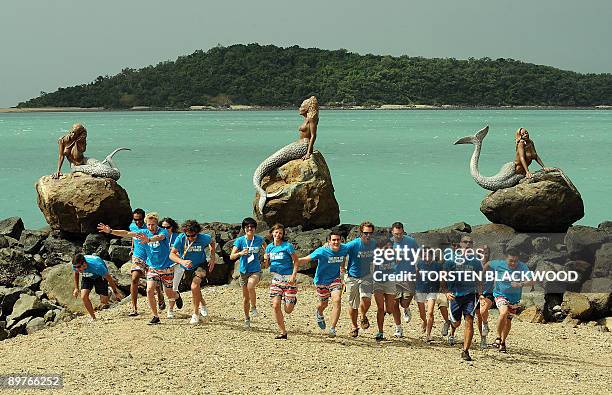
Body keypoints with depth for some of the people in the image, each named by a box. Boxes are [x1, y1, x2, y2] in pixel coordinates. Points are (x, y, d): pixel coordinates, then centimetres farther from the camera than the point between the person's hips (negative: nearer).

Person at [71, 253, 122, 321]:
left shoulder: (96, 266, -42)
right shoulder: (75, 266, -29)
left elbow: (109, 278, -27)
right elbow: (76, 274, -2)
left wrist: (115, 292, -17)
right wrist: (76, 288, -1)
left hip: (100, 276, -3)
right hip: (87, 277, 3)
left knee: (104, 301, -9)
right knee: (84, 296, -19)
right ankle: (92, 317, 0)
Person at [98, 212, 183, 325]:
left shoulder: (163, 232, -18)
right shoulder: (145, 232, -5)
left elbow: (159, 237, -43)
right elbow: (127, 233, -11)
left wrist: (149, 240, -64)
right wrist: (110, 231, -23)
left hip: (166, 268, -3)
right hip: (152, 268, 3)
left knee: (169, 294, 9)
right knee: (149, 290, -15)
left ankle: (177, 296, 46)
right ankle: (155, 316, -3)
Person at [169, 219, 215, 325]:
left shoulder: (203, 238, -22)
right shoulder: (181, 238, -24)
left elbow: (212, 242, 2)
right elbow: (172, 254, -25)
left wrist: (213, 258, -4)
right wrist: (182, 262, -43)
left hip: (201, 266, -3)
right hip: (187, 268, 3)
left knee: (195, 286, -29)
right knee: (196, 290, 23)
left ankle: (196, 314, -12)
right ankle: (203, 304, 57)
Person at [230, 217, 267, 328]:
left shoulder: (259, 239, -2)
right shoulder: (240, 240, -6)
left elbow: (266, 249, 21)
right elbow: (231, 256, -14)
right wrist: (240, 253, -32)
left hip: (256, 271, -2)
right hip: (244, 271, 2)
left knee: (250, 286, -33)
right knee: (245, 298, 9)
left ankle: (253, 307, -11)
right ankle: (247, 319, 27)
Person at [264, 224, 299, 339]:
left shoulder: (287, 246, -8)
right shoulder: (269, 247, 7)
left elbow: (296, 262, -6)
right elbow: (267, 264, 15)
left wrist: (293, 275, -18)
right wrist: (266, 259, -7)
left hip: (288, 279, -4)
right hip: (276, 278, 4)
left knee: (288, 310, -4)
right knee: (275, 306, -9)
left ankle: (292, 300, 34)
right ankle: (283, 332, 4)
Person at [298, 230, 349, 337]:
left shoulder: (344, 249, -10)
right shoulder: (322, 251, -25)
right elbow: (306, 259, -24)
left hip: (335, 279, 2)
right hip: (321, 280, -2)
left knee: (337, 301, -18)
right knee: (323, 304, 14)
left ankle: (332, 328, -11)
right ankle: (319, 314, 53)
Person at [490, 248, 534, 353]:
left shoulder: (522, 267, -17)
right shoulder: (498, 264, -15)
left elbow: (532, 281, -24)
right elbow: (487, 265, 5)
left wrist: (521, 284, -40)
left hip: (514, 297, 2)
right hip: (500, 294, -2)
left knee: (508, 320, 11)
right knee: (504, 312, -29)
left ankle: (503, 342, 35)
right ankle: (498, 337, -9)